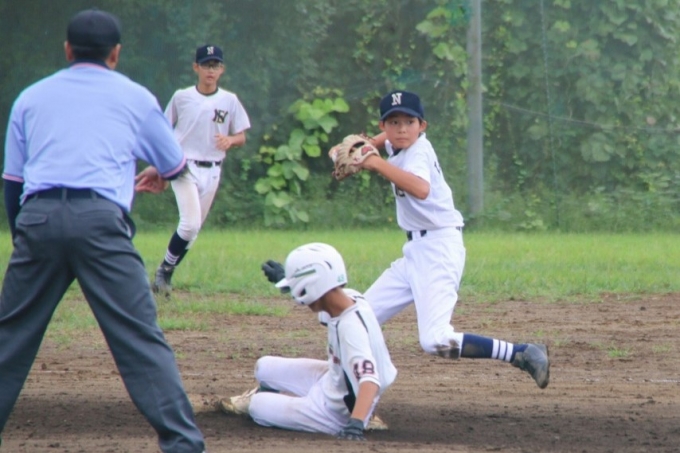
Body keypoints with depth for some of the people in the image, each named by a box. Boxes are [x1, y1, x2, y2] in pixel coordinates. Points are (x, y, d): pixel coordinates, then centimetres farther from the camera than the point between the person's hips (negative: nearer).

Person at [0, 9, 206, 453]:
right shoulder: (134, 97, 18)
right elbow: (176, 165, 31)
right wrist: (158, 177, 54)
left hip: (36, 218, 2)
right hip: (100, 219, -2)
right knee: (140, 337, -4)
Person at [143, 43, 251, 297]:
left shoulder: (229, 101, 4)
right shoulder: (181, 97, 0)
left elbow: (241, 138, 7)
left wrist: (229, 140, -15)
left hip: (212, 171, 3)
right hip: (184, 168, -3)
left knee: (193, 229, 8)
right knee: (190, 224, -19)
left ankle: (167, 273, 23)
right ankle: (164, 269, -2)